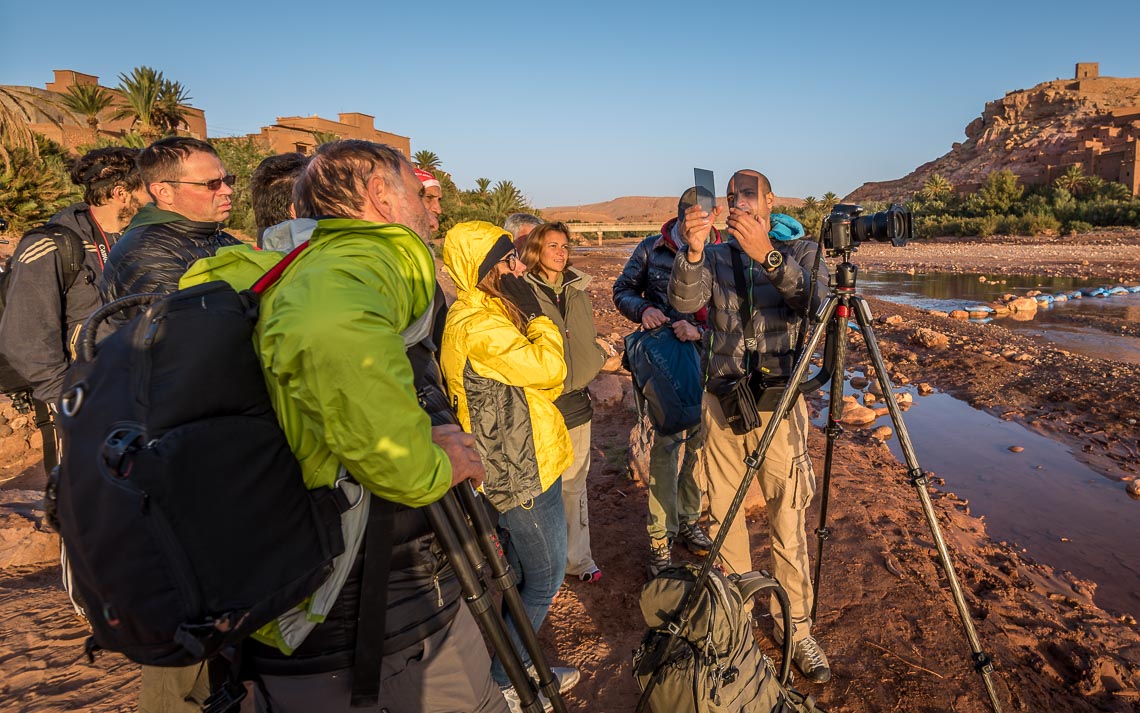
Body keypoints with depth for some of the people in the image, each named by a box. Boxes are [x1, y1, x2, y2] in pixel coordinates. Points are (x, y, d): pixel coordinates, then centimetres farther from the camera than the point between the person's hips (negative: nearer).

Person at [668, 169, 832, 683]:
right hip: (721, 400, 3)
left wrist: (768, 254, -35)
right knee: (722, 514, 11)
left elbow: (813, 298, -20)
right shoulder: (717, 257, 7)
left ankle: (795, 626, 20)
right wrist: (693, 251, -31)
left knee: (789, 521, 2)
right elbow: (684, 300, -13)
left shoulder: (800, 250, 2)